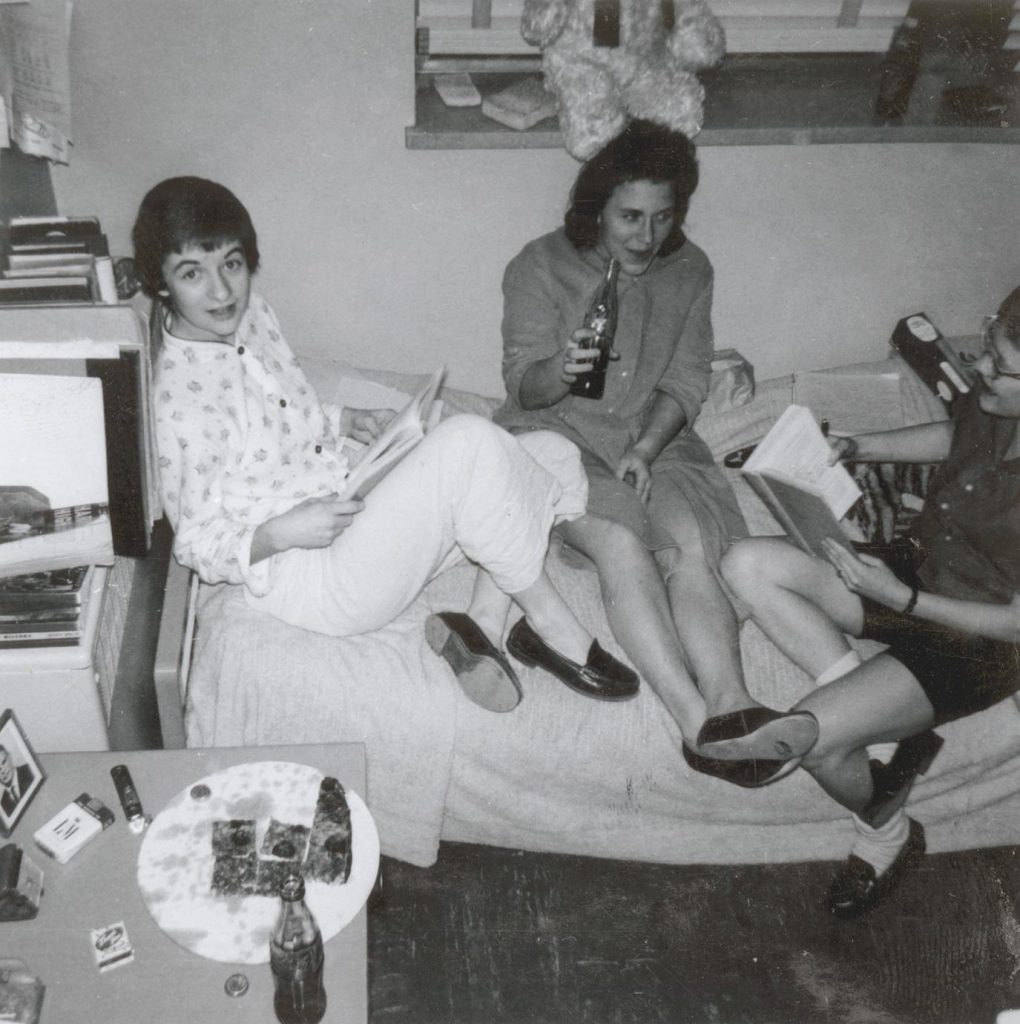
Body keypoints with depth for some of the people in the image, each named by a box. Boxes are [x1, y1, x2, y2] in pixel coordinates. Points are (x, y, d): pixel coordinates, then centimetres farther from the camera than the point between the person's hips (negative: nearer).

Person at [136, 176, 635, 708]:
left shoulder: (251, 312, 4)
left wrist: (344, 421, 4)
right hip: (312, 579, -9)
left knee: (554, 455, 2)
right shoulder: (178, 397, -20)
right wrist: (279, 534, -28)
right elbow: (197, 547, -12)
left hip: (353, 508, 9)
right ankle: (551, 621, -12)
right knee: (468, 442, -29)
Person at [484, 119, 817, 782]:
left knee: (691, 545, -29)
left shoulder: (690, 272, 9)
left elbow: (686, 383, 6)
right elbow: (523, 383, -4)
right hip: (558, 432, -3)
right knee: (620, 542, -33)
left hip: (655, 438, 3)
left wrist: (645, 450, -12)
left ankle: (729, 705, -47)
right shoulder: (541, 266, -1)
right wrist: (560, 372, -29)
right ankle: (699, 721, -45)